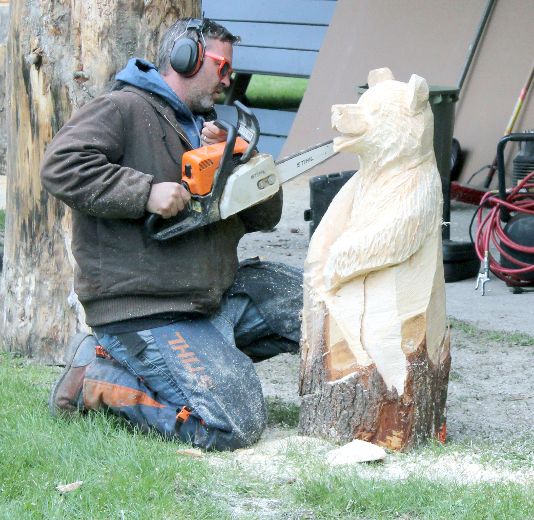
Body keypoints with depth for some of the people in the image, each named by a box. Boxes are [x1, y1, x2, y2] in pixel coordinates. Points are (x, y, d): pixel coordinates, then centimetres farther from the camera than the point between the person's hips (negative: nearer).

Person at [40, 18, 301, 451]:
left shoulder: (204, 130, 22)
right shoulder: (126, 110, -5)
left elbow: (265, 216, 19)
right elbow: (61, 164, -21)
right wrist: (146, 192, -25)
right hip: (146, 312, -9)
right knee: (234, 426, -21)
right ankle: (98, 374, -3)